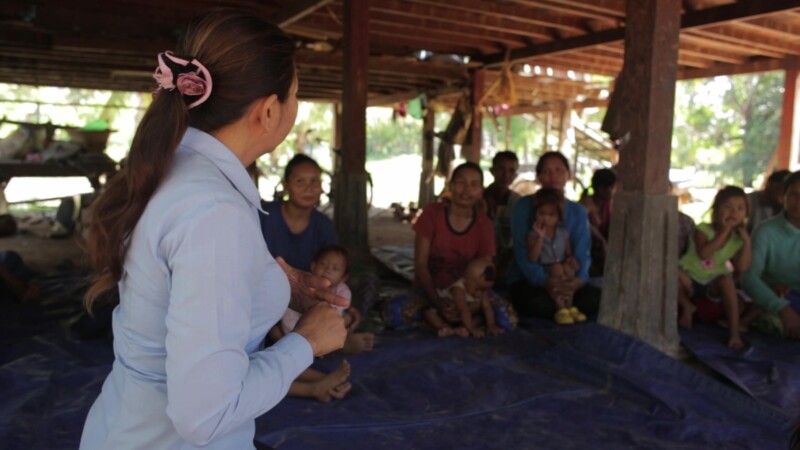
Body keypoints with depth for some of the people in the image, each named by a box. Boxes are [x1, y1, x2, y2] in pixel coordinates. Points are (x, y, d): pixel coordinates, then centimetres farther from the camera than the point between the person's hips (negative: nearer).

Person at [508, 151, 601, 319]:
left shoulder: (578, 212, 10)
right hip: (527, 280, -3)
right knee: (540, 303, -35)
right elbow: (522, 251, -12)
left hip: (567, 281, 3)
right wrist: (544, 281, -29)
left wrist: (578, 279, -24)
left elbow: (582, 253, 0)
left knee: (596, 298, -25)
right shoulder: (524, 206, -3)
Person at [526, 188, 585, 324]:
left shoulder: (563, 233, 10)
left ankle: (569, 305, -19)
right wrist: (541, 238, -22)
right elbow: (532, 259, -15)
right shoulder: (533, 234, -3)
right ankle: (560, 308, -24)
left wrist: (571, 259, -12)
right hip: (542, 273, -4)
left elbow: (568, 253, 13)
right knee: (556, 268, -32)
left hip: (561, 270, 4)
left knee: (568, 268, -28)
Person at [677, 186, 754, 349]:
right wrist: (725, 231, -29)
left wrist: (747, 242, -18)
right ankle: (687, 306, -3)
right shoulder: (703, 230, -13)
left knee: (726, 279, -33)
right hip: (690, 278, -2)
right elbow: (703, 254, -32)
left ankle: (734, 332, -27)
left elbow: (742, 268, -13)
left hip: (713, 284, 2)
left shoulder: (737, 239, -3)